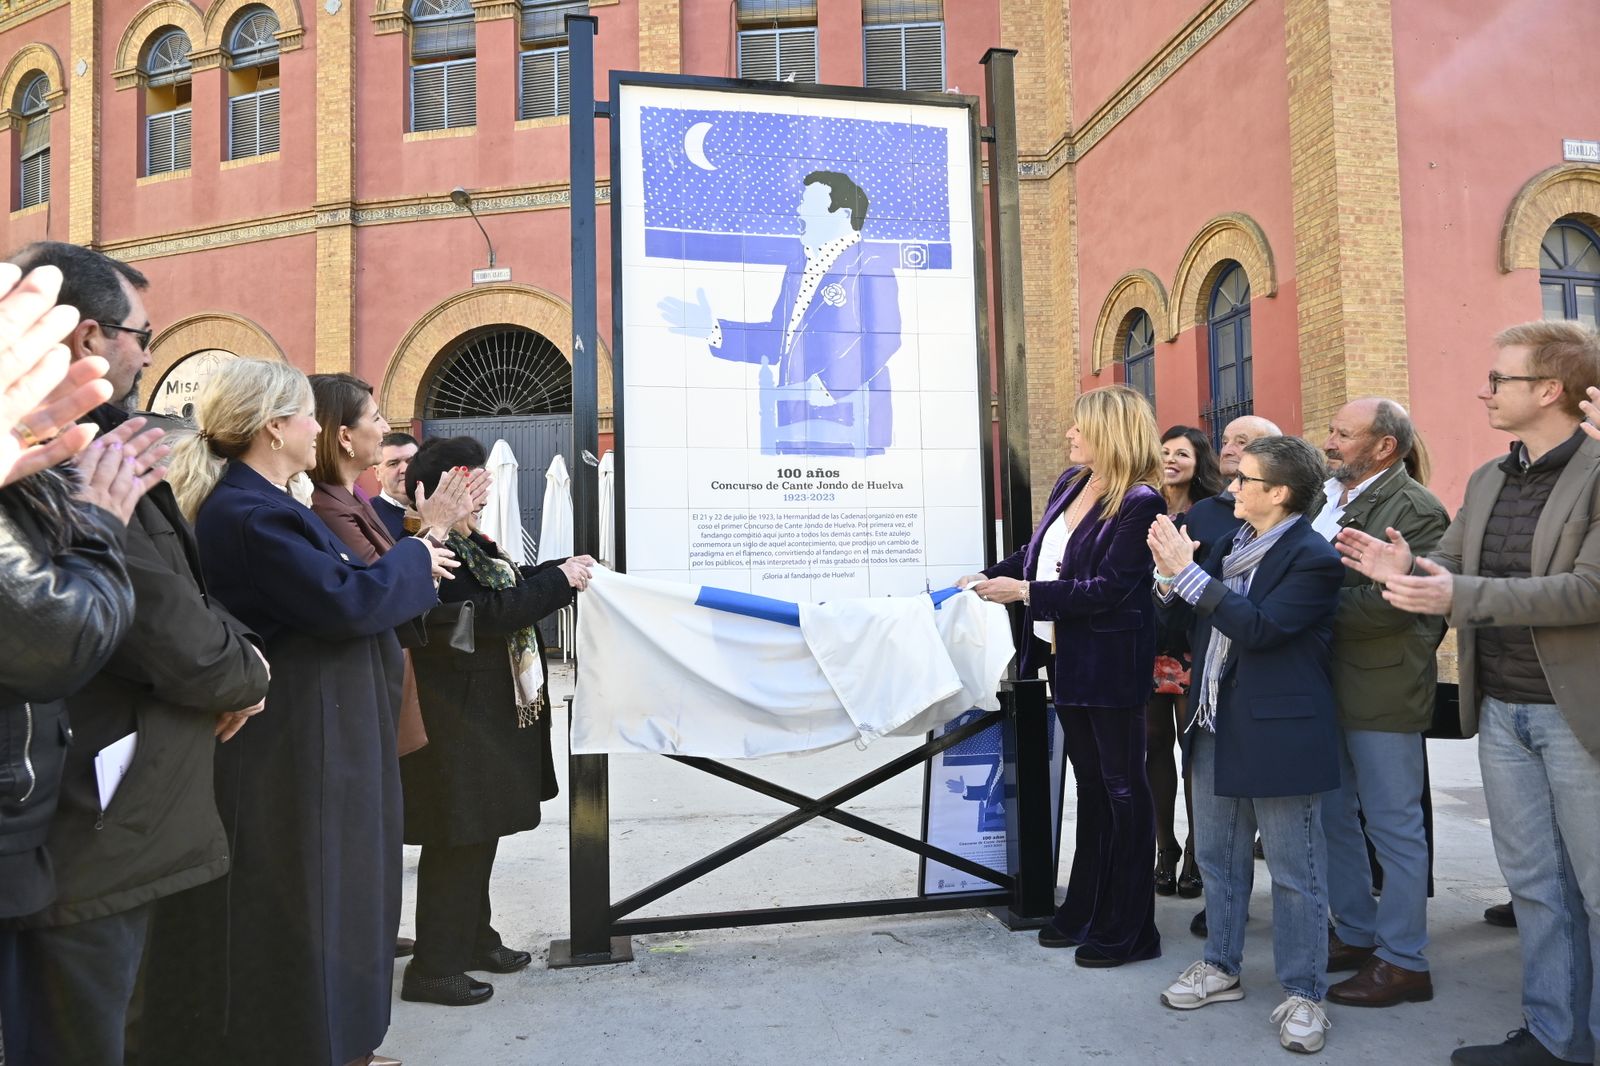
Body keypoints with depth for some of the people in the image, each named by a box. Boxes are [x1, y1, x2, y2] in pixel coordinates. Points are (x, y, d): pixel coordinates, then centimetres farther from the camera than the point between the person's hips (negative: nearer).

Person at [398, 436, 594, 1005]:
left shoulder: (468, 543, 11)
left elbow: (506, 583, 21)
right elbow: (488, 613, -26)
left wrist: (560, 569, 7)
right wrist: (559, 580, -18)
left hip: (488, 715, 11)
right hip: (457, 720, -11)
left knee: (479, 834, 20)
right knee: (457, 840, -1)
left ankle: (473, 937, 35)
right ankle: (432, 968, 13)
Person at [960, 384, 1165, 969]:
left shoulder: (1140, 503, -18)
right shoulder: (1069, 483, 6)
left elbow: (1109, 587, -23)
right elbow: (1038, 551, 18)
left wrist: (1026, 591, -21)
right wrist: (990, 576, 8)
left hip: (1110, 666, -8)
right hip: (1067, 659, 8)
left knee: (1123, 790, 5)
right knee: (1091, 786, 18)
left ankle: (1128, 929, 18)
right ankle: (1085, 910, 32)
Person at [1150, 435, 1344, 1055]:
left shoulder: (1313, 559, -15)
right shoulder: (1234, 543, 9)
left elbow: (1257, 628, -25)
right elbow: (1199, 622, 12)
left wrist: (1187, 573, -25)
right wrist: (1171, 577, -5)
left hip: (1278, 735, -8)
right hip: (1216, 728, 8)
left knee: (1294, 873, 5)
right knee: (1217, 857, 18)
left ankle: (1302, 993, 19)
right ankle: (1221, 967, 34)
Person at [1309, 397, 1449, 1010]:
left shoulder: (1417, 511, -13)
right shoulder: (1324, 499, 10)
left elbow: (1389, 603, -23)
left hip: (1382, 691, -8)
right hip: (1324, 687, 8)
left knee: (1394, 826, 4)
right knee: (1334, 819, 17)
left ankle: (1403, 961, 17)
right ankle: (1355, 934, 32)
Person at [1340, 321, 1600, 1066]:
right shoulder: (1487, 480, 10)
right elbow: (1447, 569, 11)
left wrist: (1460, 595, -29)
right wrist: (1404, 571, -12)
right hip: (1500, 710, 7)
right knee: (1534, 885, 15)